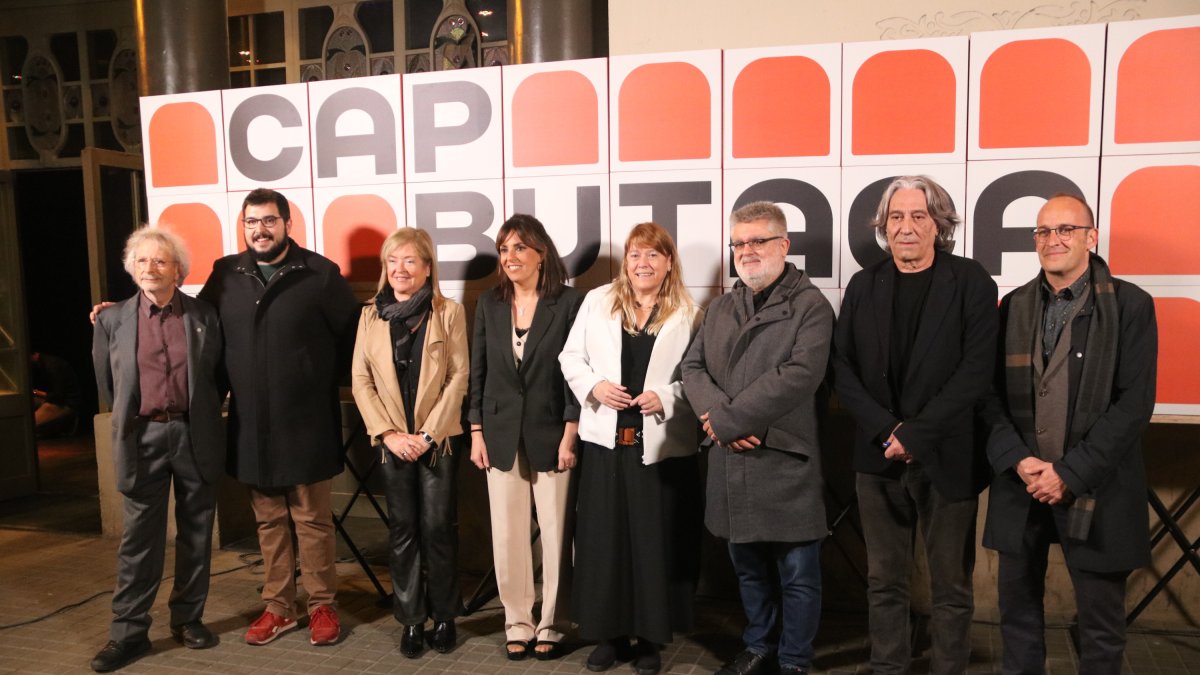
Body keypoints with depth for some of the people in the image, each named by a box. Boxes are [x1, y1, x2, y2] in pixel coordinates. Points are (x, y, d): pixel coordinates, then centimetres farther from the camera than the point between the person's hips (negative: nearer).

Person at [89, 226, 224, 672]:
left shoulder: (204, 316, 1)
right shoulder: (113, 321, 3)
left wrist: (200, 417, 9)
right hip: (143, 438, 0)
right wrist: (131, 421, 14)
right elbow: (107, 385, 12)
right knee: (139, 537, 3)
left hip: (194, 436, 0)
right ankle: (129, 632, 14)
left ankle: (188, 618, 24)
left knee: (196, 533, 9)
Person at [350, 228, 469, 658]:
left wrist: (428, 433, -10)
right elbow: (361, 380, 3)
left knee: (438, 528, 1)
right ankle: (411, 619, 19)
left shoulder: (449, 312, -2)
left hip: (437, 439, -2)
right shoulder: (371, 315, 6)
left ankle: (444, 616, 17)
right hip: (393, 441, 2)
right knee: (402, 530, 8)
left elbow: (458, 378, -5)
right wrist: (388, 433, -7)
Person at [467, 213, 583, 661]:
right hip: (501, 436, 3)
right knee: (507, 536, 8)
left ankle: (551, 626, 21)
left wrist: (570, 435, -11)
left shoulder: (568, 302, -5)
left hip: (551, 434, -3)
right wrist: (476, 433, 4)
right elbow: (478, 373, 8)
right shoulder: (489, 305, 6)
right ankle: (518, 624, 22)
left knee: (555, 535, 5)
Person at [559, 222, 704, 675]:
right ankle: (609, 633, 24)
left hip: (662, 446, -2)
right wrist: (593, 386, -8)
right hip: (606, 440, 2)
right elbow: (571, 357, 9)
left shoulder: (688, 313, 0)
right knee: (603, 538, 8)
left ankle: (650, 637, 22)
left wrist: (666, 397, -17)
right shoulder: (598, 301, 7)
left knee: (656, 542, 6)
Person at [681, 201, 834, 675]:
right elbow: (693, 369, 8)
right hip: (729, 461, 6)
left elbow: (799, 376, -19)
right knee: (748, 566, 19)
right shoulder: (720, 308, 14)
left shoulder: (811, 307, -6)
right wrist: (719, 416, -12)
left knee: (797, 574, 7)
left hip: (785, 460, -5)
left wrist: (730, 418, -17)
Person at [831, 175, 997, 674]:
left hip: (947, 458, -2)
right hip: (879, 458, 3)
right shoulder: (864, 286, 6)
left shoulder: (970, 282, -3)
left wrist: (915, 434, -16)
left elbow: (977, 370, -11)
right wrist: (886, 429, -10)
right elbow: (842, 368, 2)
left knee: (951, 586, 9)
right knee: (884, 582, 13)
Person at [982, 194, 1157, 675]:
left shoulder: (1130, 305, -4)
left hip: (1095, 490, -3)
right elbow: (992, 395, 4)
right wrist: (1019, 460, -10)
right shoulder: (1014, 306, 6)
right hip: (1020, 485, 3)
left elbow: (1135, 402, -10)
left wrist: (1070, 473, -14)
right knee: (1017, 608, 13)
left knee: (1101, 620, 10)